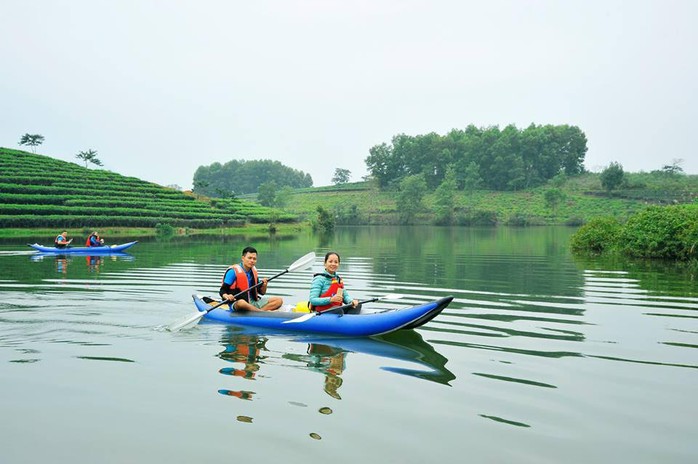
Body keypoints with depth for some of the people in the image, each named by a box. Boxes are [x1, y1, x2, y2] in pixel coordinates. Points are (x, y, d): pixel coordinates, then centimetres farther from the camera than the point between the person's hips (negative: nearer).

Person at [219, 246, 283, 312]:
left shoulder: (253, 271, 12)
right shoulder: (233, 271, -7)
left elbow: (262, 292, 15)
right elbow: (222, 290, -10)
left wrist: (264, 285, -6)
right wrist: (227, 296, -32)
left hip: (253, 302, 7)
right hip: (237, 304, -7)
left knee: (279, 300, -8)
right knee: (242, 303, -43)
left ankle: (256, 312, -29)